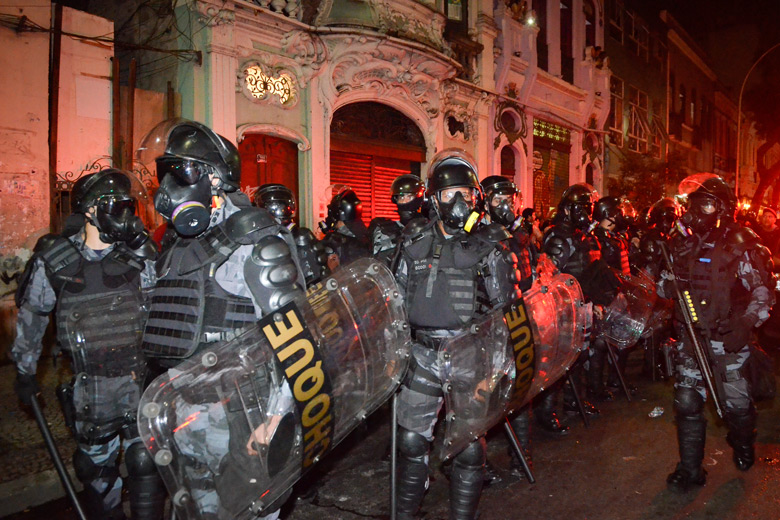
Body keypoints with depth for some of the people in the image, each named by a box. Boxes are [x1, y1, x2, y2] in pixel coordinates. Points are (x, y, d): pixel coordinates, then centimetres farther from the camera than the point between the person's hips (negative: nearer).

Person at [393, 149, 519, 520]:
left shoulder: (489, 246, -1)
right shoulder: (414, 243, 6)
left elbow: (506, 307, 2)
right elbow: (399, 297, 14)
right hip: (423, 354, 3)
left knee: (469, 447, 6)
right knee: (411, 440, 9)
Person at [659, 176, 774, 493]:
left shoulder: (739, 245, -7)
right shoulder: (683, 244, 7)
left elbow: (763, 291, -7)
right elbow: (668, 288, 17)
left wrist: (746, 325, -20)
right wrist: (667, 284, -7)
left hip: (727, 337, -3)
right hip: (691, 335, 3)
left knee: (736, 402, 7)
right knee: (687, 401, 1)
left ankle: (743, 445, 41)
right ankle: (690, 470, 14)